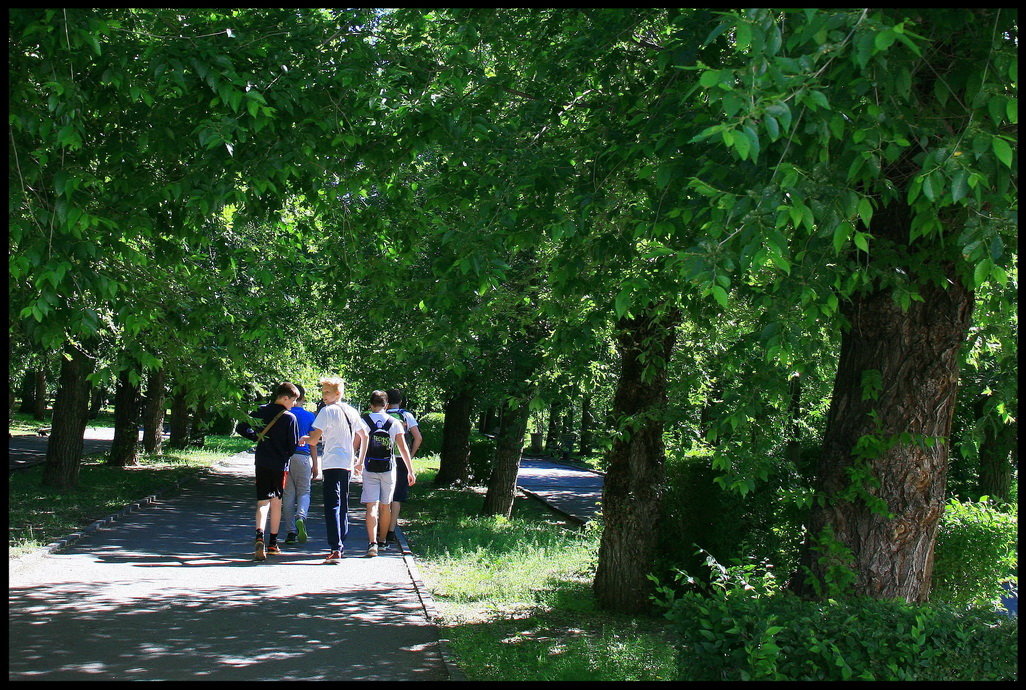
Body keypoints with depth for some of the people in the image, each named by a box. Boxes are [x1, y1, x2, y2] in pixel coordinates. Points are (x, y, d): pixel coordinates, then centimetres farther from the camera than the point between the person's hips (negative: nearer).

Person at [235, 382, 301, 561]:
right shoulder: (290, 418, -9)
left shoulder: (261, 412, 1)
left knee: (263, 501, -1)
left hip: (262, 463, 2)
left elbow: (241, 428, 2)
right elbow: (293, 445, -5)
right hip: (280, 465, -2)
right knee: (276, 502, 12)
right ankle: (273, 543, 20)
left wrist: (257, 437, 10)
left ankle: (260, 536, -26)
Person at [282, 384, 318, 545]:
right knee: (304, 492, 8)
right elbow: (313, 442, 2)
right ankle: (301, 517, -22)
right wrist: (315, 465, 6)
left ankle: (291, 532, 4)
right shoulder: (309, 416, 2)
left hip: (285, 457, 1)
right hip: (303, 457, -1)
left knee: (288, 495, 6)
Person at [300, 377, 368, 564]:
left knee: (332, 506, -11)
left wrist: (304, 439, 10)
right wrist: (360, 461, 29)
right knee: (343, 506, 17)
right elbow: (364, 436, 21)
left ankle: (335, 550, -19)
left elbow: (314, 440, -12)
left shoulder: (327, 411, -7)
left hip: (332, 463, -7)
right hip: (348, 465, 7)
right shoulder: (352, 411, 13)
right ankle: (340, 545, 24)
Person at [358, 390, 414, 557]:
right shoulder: (394, 423, 1)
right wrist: (411, 470, 6)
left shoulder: (363, 421, -1)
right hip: (388, 468, 1)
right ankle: (382, 541, 26)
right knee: (385, 506, 14)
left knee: (372, 506, -4)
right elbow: (403, 449, 0)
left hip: (369, 469, -1)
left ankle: (372, 542, -19)